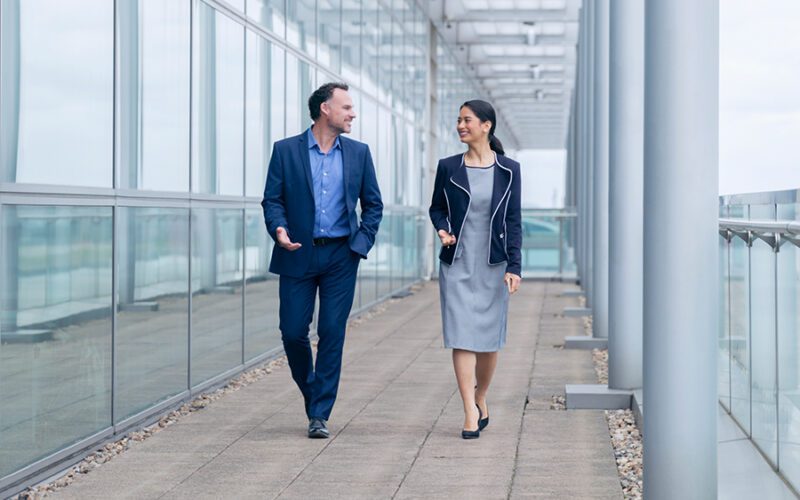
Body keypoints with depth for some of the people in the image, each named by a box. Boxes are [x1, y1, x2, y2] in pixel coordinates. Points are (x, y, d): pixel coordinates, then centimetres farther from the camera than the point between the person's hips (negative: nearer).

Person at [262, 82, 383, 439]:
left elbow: (373, 204, 12)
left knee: (332, 333, -3)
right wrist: (278, 230, -17)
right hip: (298, 254, -1)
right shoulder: (286, 150, 2)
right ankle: (311, 392, 27)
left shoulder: (358, 153, 8)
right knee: (293, 332, 0)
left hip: (341, 256, 1)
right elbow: (272, 199, 1)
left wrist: (361, 243, -1)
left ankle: (320, 415, 3)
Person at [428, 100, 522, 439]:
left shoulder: (508, 170, 1)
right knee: (462, 337, -7)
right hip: (457, 264, 0)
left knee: (489, 339, 8)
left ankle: (480, 399, 30)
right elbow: (436, 208, 13)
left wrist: (514, 266, -7)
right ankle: (470, 414, -7)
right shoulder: (448, 168, 2)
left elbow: (514, 221, 0)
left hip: (492, 265, 0)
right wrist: (442, 230, -9)